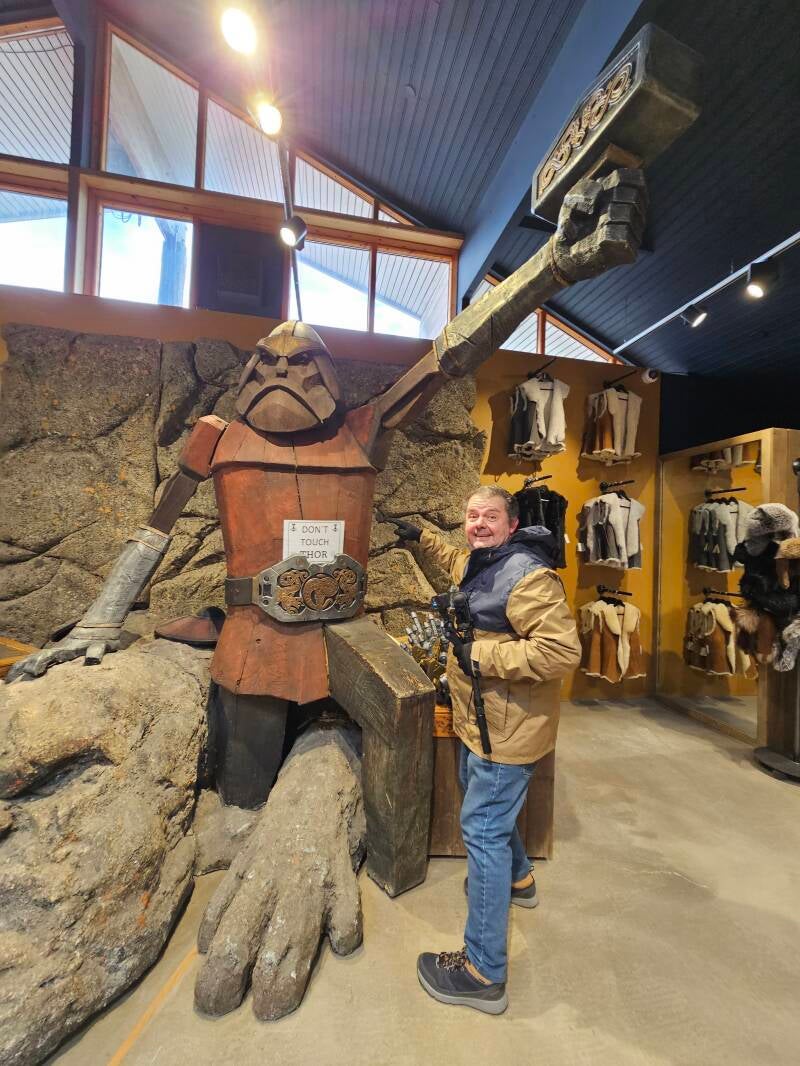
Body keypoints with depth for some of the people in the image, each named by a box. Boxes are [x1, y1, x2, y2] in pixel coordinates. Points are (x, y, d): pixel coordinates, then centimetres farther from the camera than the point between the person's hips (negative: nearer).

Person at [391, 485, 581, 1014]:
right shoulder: (481, 565, 7)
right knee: (484, 804, 29)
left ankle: (484, 973, 18)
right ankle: (519, 878, 56)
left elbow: (563, 650, -32)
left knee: (483, 829, -1)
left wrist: (483, 655, -29)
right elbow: (459, 561, 33)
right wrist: (423, 537, 33)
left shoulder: (527, 576, -25)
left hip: (507, 731, -10)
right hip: (481, 722, 11)